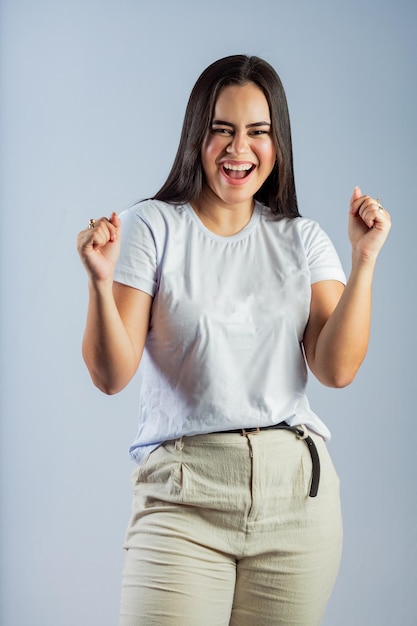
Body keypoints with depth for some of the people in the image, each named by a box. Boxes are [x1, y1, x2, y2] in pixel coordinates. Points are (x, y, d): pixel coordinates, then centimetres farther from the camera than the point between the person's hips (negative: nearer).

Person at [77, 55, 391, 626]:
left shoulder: (302, 240, 10)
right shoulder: (151, 227, 1)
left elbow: (337, 370, -1)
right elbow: (112, 375, -5)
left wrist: (364, 260, -8)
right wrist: (101, 282, -21)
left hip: (297, 492, 3)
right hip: (183, 493, -2)